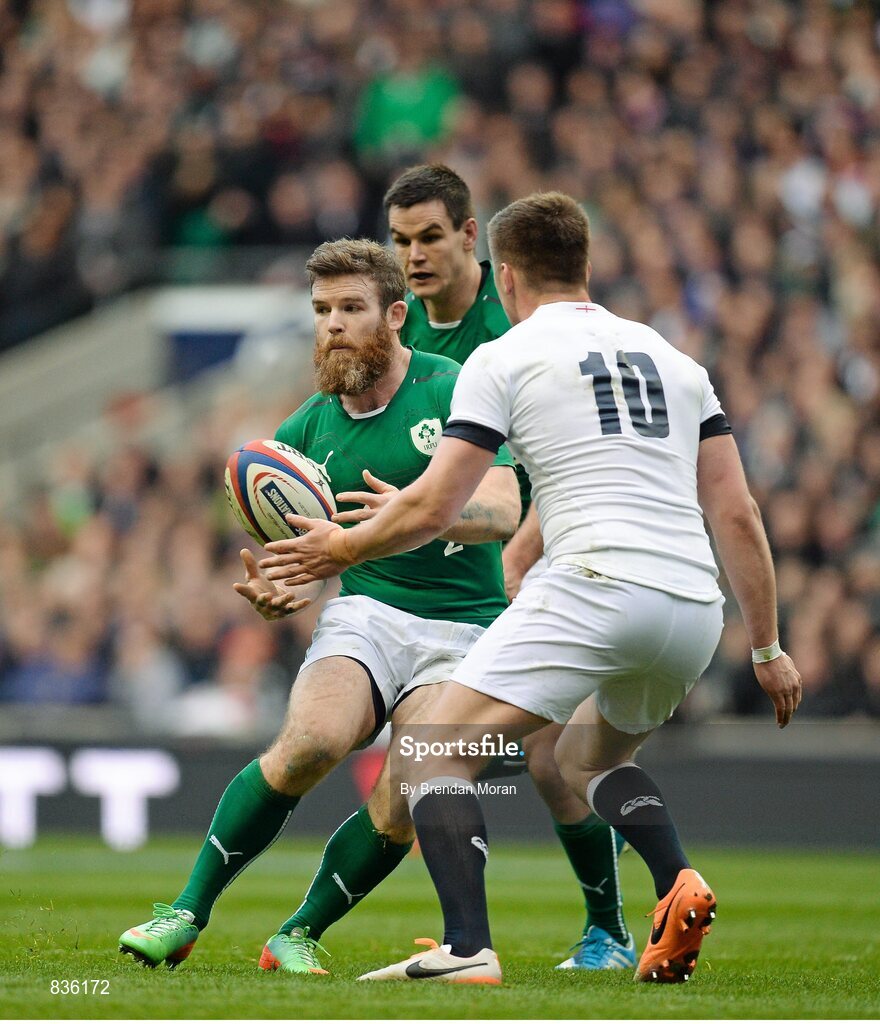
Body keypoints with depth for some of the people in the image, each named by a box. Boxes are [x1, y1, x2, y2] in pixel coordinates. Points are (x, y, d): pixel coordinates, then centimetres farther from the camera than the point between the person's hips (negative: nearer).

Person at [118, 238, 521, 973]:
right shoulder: (306, 433, 7)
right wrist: (271, 592, -10)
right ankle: (187, 915, -18)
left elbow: (502, 512, -13)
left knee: (404, 810, -20)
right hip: (366, 614, 2)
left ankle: (299, 934, 5)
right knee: (312, 741, -29)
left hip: (464, 630, -1)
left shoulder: (455, 393, -3)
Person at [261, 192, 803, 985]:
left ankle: (468, 948, -23)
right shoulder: (674, 359, 21)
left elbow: (431, 509, 1)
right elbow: (737, 516, 17)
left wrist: (342, 547, 18)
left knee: (436, 753, -3)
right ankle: (679, 889, 4)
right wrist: (767, 649, 21)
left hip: (596, 586, -6)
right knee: (588, 758, 30)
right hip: (696, 605, 6)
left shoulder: (505, 359, 6)